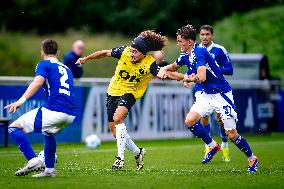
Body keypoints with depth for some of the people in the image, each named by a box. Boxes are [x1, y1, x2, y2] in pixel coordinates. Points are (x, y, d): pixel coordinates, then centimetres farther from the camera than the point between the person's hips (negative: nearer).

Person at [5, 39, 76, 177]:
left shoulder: (44, 65, 5)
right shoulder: (66, 68, 26)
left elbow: (38, 82, -15)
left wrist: (22, 100, -26)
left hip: (54, 111, -8)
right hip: (70, 115, 8)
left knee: (14, 127, 1)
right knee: (48, 132, 38)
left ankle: (33, 161, -14)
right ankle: (49, 170, 34)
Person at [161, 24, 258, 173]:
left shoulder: (199, 52, -22)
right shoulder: (185, 55, 4)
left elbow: (201, 77, -34)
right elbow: (174, 66, 25)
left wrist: (186, 78, -14)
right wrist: (164, 69, 3)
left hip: (222, 94, -8)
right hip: (206, 94, 8)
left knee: (231, 135, -6)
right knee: (190, 121, -10)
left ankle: (252, 159, 16)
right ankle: (213, 146, 10)